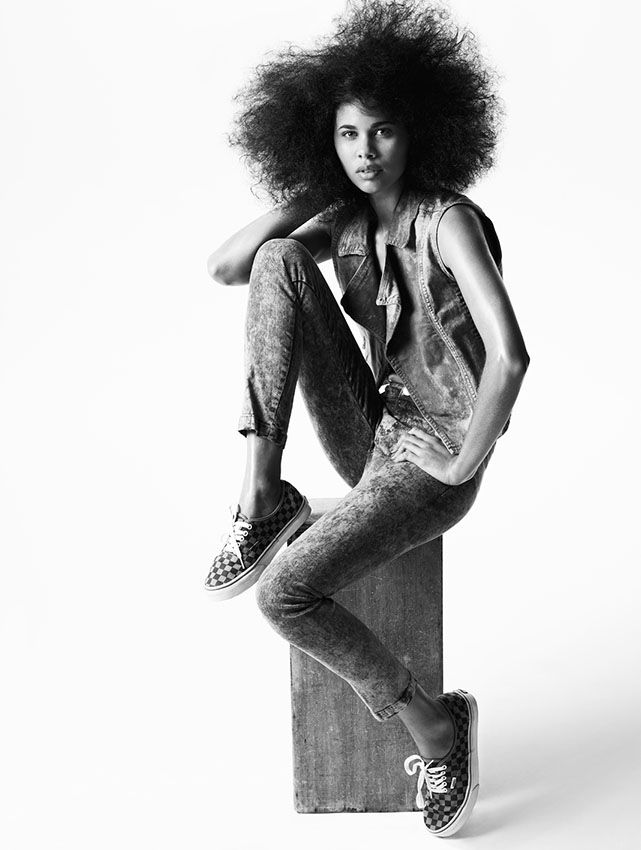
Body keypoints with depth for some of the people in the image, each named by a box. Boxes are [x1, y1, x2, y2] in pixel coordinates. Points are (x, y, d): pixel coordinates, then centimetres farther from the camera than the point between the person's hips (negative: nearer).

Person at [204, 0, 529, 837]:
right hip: (369, 434, 6)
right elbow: (223, 266, -4)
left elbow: (509, 354, -32)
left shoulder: (448, 220, -19)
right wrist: (309, 195, -10)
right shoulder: (345, 221, 2)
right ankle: (264, 497, -10)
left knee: (286, 594, -24)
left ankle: (435, 723, 2)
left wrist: (466, 462, -20)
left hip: (430, 463, -6)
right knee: (279, 261, -13)